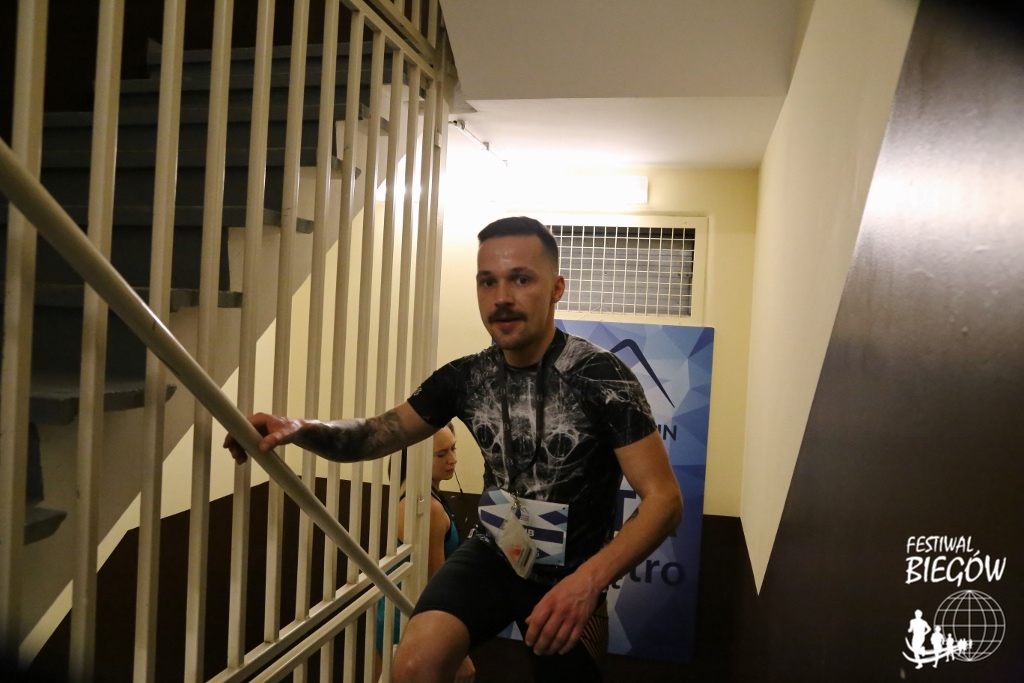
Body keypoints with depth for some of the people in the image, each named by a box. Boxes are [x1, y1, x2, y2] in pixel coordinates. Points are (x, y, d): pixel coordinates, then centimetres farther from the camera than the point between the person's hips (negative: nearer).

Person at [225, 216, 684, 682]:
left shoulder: (601, 377, -20)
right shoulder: (466, 377, -6)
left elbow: (664, 499, -21)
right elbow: (374, 436, -1)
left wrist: (589, 579, -36)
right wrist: (300, 429, -22)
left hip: (573, 575, -2)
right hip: (495, 555, 2)